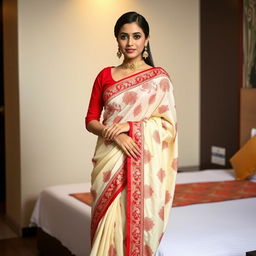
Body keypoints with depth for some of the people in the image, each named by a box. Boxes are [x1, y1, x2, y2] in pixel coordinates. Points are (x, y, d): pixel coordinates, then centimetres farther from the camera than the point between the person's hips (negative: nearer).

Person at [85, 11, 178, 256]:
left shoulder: (159, 77, 1)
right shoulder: (105, 75, 8)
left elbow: (168, 124, -2)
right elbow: (91, 120, 7)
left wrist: (128, 126, -14)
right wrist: (113, 133, -13)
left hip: (143, 162, -2)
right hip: (110, 161, 2)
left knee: (138, 221, 2)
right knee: (108, 223, 4)